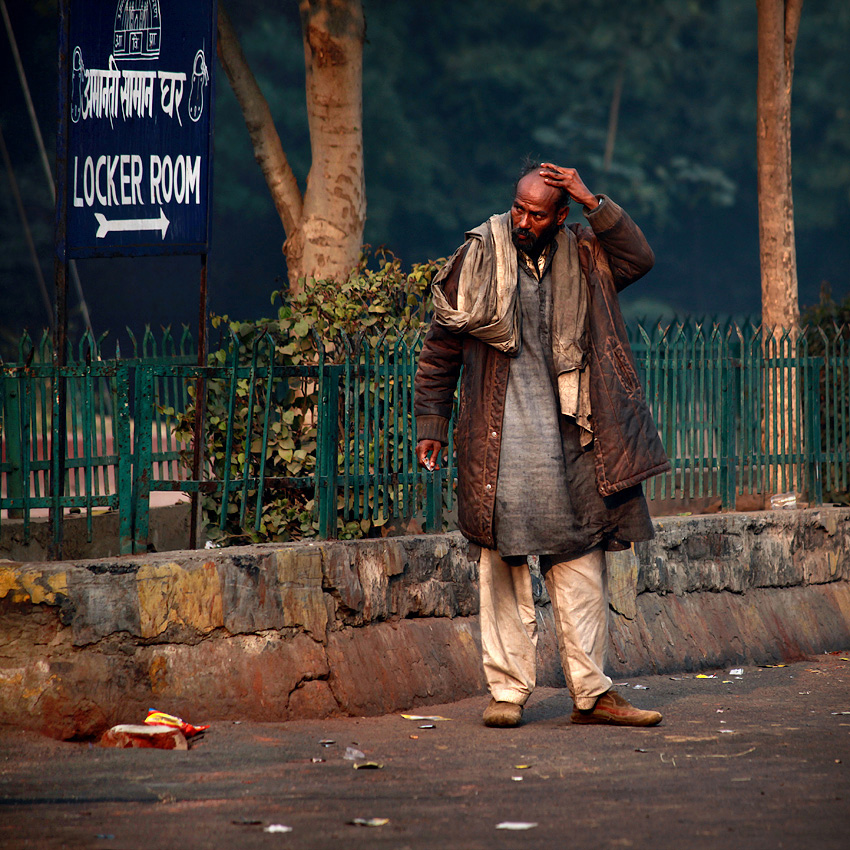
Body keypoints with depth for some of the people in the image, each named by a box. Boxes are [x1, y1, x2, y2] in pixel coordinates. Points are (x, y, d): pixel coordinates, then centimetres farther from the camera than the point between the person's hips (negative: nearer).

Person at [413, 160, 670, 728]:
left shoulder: (580, 259, 9)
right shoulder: (479, 257, 2)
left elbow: (639, 259, -6)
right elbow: (440, 349, 7)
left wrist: (593, 202, -10)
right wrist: (431, 424, 6)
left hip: (566, 435, 3)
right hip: (499, 436, -3)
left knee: (580, 558, 3)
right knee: (503, 560, -3)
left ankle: (591, 692, 8)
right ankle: (507, 691, 3)